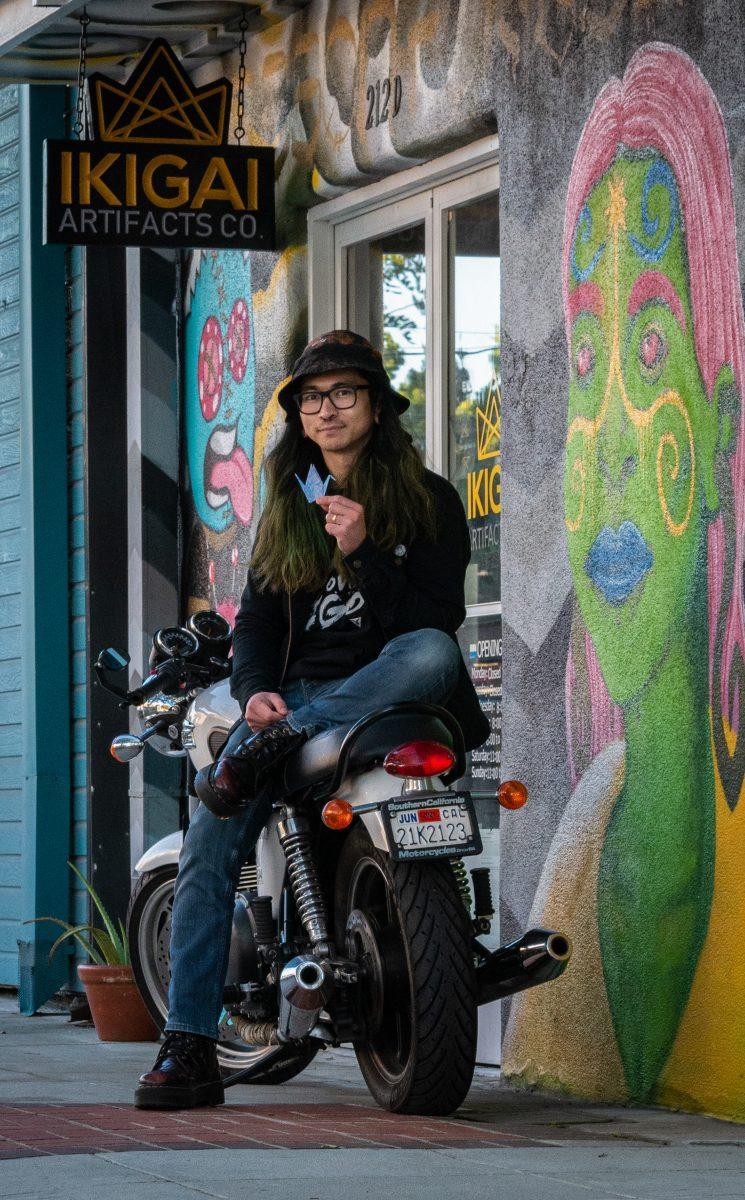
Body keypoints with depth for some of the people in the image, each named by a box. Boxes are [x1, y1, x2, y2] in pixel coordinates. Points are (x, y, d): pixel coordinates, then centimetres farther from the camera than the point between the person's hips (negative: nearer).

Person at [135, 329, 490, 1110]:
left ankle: (276, 744, -40)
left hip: (388, 693, -3)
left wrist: (365, 553, -18)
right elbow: (258, 615, 13)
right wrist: (255, 690, -8)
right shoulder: (287, 509, 19)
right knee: (211, 836, -22)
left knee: (433, 653, -39)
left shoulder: (428, 501, 6)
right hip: (296, 693, 3)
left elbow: (436, 618, -5)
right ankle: (188, 1046, -23)